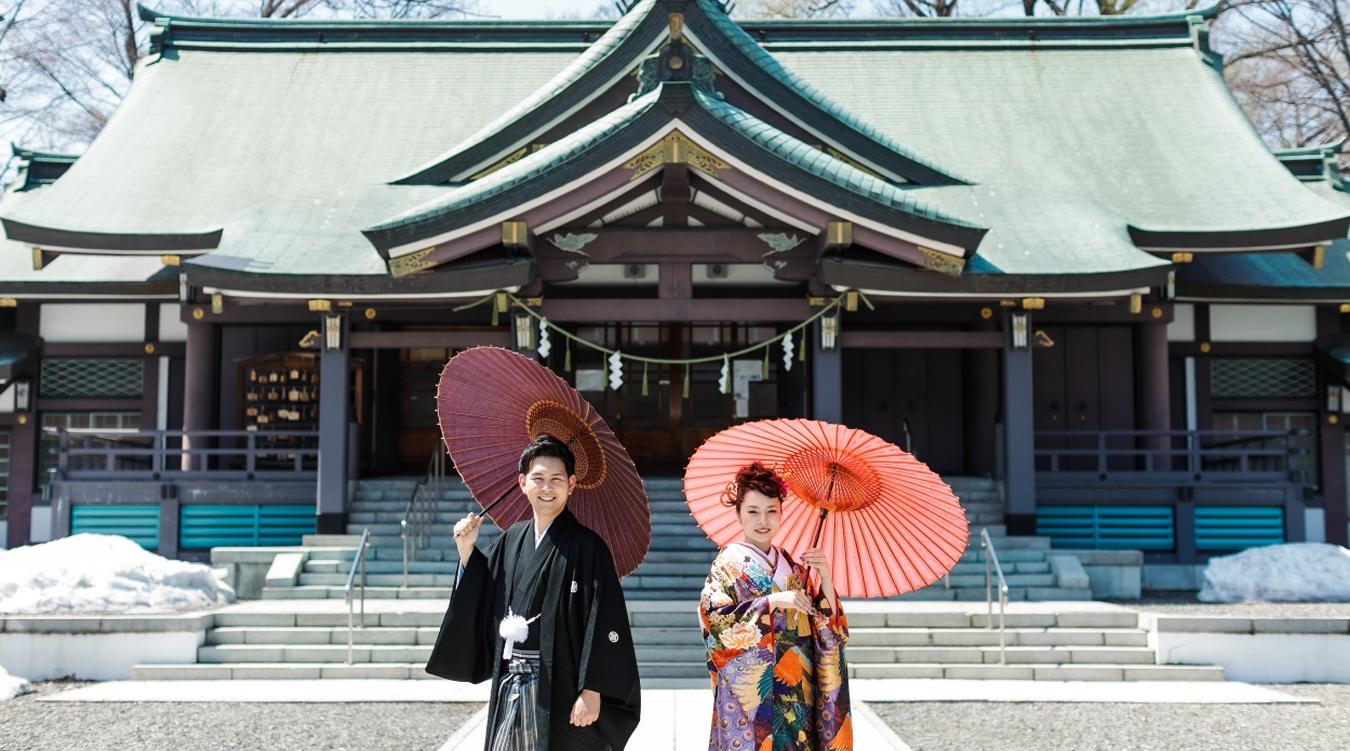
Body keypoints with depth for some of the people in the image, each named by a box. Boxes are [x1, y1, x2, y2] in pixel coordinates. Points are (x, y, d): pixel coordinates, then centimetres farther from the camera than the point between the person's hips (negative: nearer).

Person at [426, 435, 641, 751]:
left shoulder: (586, 547, -10)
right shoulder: (512, 539, 8)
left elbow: (603, 625, -13)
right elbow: (482, 600, 14)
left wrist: (591, 692, -17)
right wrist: (466, 549, 5)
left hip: (560, 690, -6)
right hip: (510, 687, 6)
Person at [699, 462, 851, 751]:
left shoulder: (793, 566, 12)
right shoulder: (728, 563, -3)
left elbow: (829, 626, 9)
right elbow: (715, 621, -16)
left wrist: (824, 578, -5)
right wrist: (772, 602, -21)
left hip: (797, 693, 5)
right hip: (750, 693, -5)